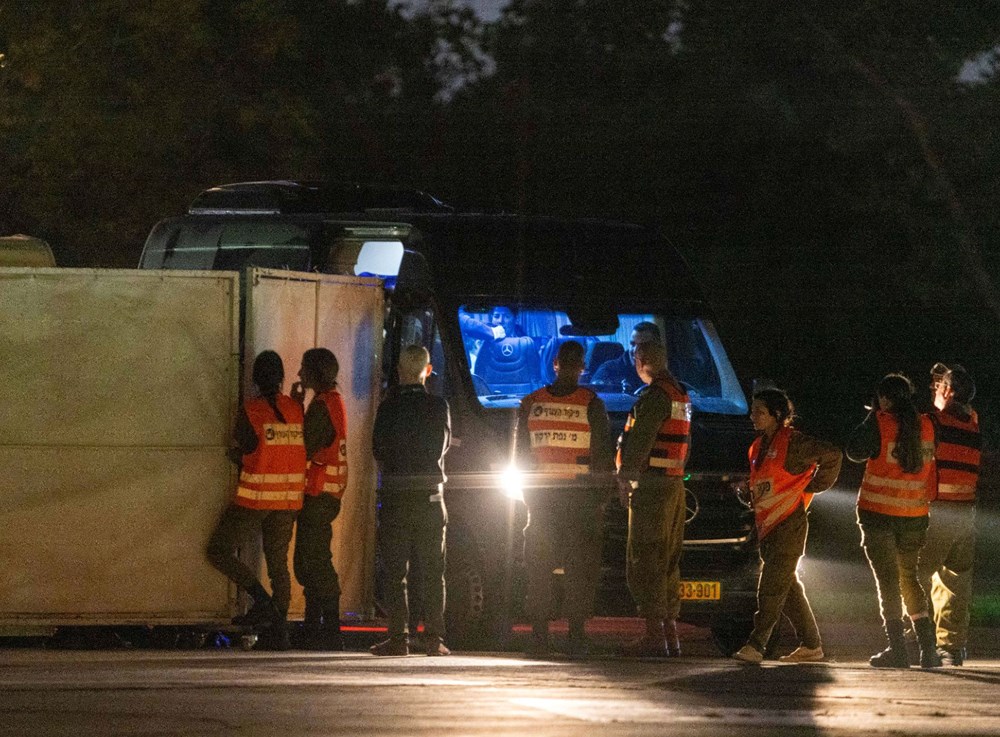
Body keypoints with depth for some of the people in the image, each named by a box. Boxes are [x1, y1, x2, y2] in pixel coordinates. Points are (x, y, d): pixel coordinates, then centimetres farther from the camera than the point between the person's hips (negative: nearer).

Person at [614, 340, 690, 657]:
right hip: (674, 485, 10)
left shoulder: (653, 398, -15)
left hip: (651, 487, -10)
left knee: (645, 562, -9)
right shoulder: (680, 397, 16)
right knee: (667, 564, 13)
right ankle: (670, 633, 15)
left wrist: (624, 479, -10)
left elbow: (639, 444, -18)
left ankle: (654, 634, -14)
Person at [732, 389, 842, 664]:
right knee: (788, 587, 11)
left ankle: (755, 645, -17)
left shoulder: (793, 442, -10)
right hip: (767, 525, 9)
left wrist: (812, 486, -11)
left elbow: (832, 455, -17)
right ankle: (811, 645, 16)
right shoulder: (759, 446, 16)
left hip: (789, 525, -9)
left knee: (772, 587, -13)